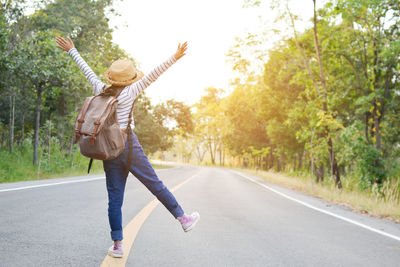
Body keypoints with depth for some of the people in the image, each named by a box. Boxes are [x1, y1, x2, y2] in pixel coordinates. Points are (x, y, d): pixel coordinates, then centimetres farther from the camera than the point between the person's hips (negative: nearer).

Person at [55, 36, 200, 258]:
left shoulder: (101, 89, 8)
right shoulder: (129, 92, -4)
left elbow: (87, 70, 21)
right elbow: (153, 75, -9)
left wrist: (72, 50, 34)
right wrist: (175, 58, -10)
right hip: (128, 146, -4)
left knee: (115, 198, 6)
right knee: (156, 185, 5)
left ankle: (117, 245, 8)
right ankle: (183, 219, 15)